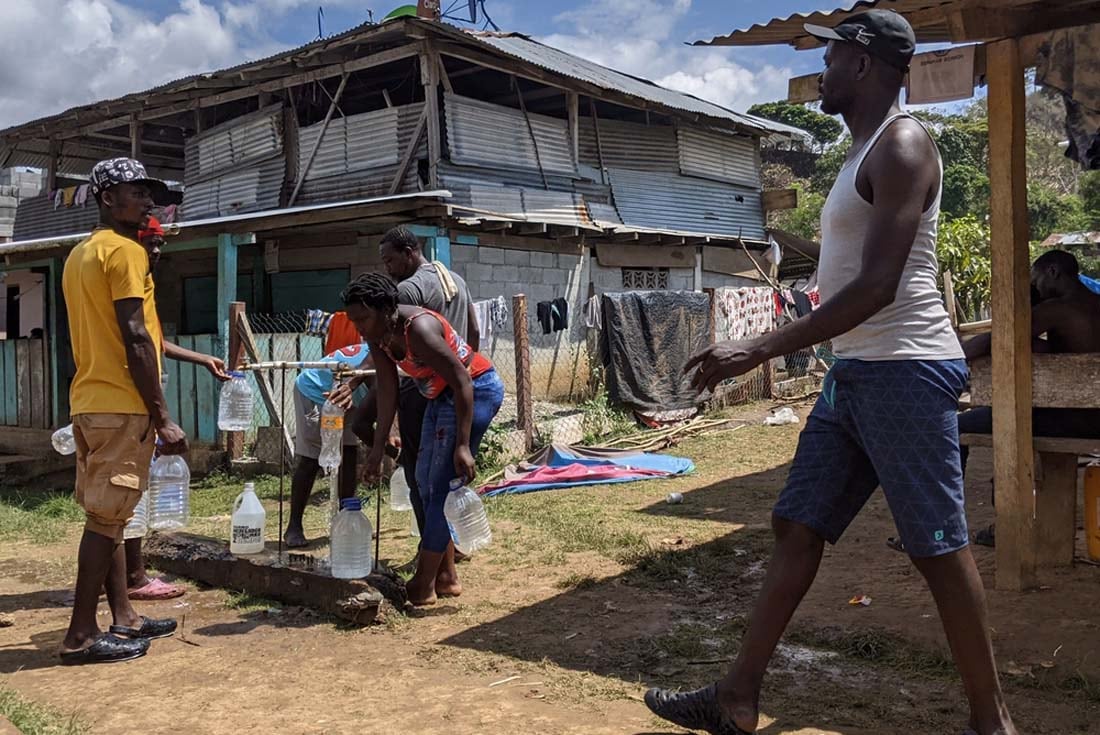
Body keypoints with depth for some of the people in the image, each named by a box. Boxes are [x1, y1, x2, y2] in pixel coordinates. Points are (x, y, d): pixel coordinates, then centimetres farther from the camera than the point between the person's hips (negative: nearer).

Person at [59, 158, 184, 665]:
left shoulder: (80, 253, 18)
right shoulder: (125, 250, -12)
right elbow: (135, 340, -18)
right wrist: (162, 417, -17)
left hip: (91, 401, 10)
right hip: (121, 405, -9)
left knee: (108, 515, 12)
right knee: (106, 518, -4)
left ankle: (123, 618, 20)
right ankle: (82, 634, 1)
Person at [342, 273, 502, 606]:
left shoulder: (418, 329, -29)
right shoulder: (378, 336, -3)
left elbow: (462, 382, -29)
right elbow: (387, 391, 3)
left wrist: (463, 446, -32)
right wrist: (378, 448, 2)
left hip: (476, 389, -10)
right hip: (442, 395, 10)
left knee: (443, 486, -8)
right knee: (426, 481, 13)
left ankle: (423, 586, 1)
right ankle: (446, 577, 21)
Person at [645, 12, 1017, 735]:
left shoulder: (901, 145, -11)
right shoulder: (867, 152, 19)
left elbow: (878, 286, -21)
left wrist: (758, 351, -22)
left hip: (903, 372, -10)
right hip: (854, 374, 10)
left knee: (939, 547, 0)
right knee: (797, 528, 7)